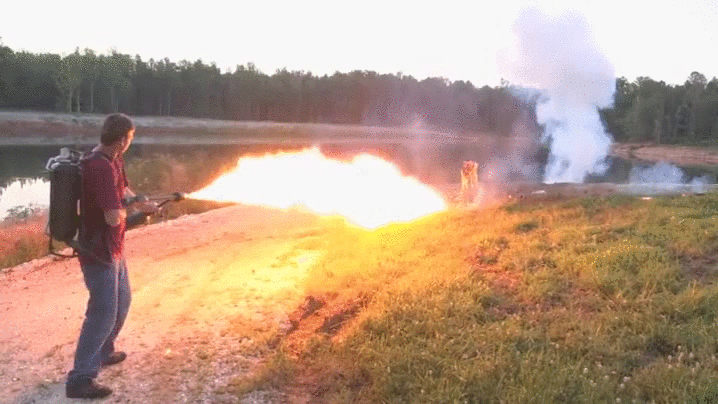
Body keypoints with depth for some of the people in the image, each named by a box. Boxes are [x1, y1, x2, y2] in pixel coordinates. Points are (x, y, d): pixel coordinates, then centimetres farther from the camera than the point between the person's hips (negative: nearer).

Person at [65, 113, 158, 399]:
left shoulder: (112, 161, 6)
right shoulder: (102, 168, -27)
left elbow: (123, 191, 25)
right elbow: (114, 218, -31)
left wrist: (142, 207, 9)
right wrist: (123, 206, -9)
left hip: (113, 248, 10)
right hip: (98, 252, -10)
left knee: (121, 303, 22)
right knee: (103, 313, -6)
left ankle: (102, 352, 39)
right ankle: (79, 379, 2)